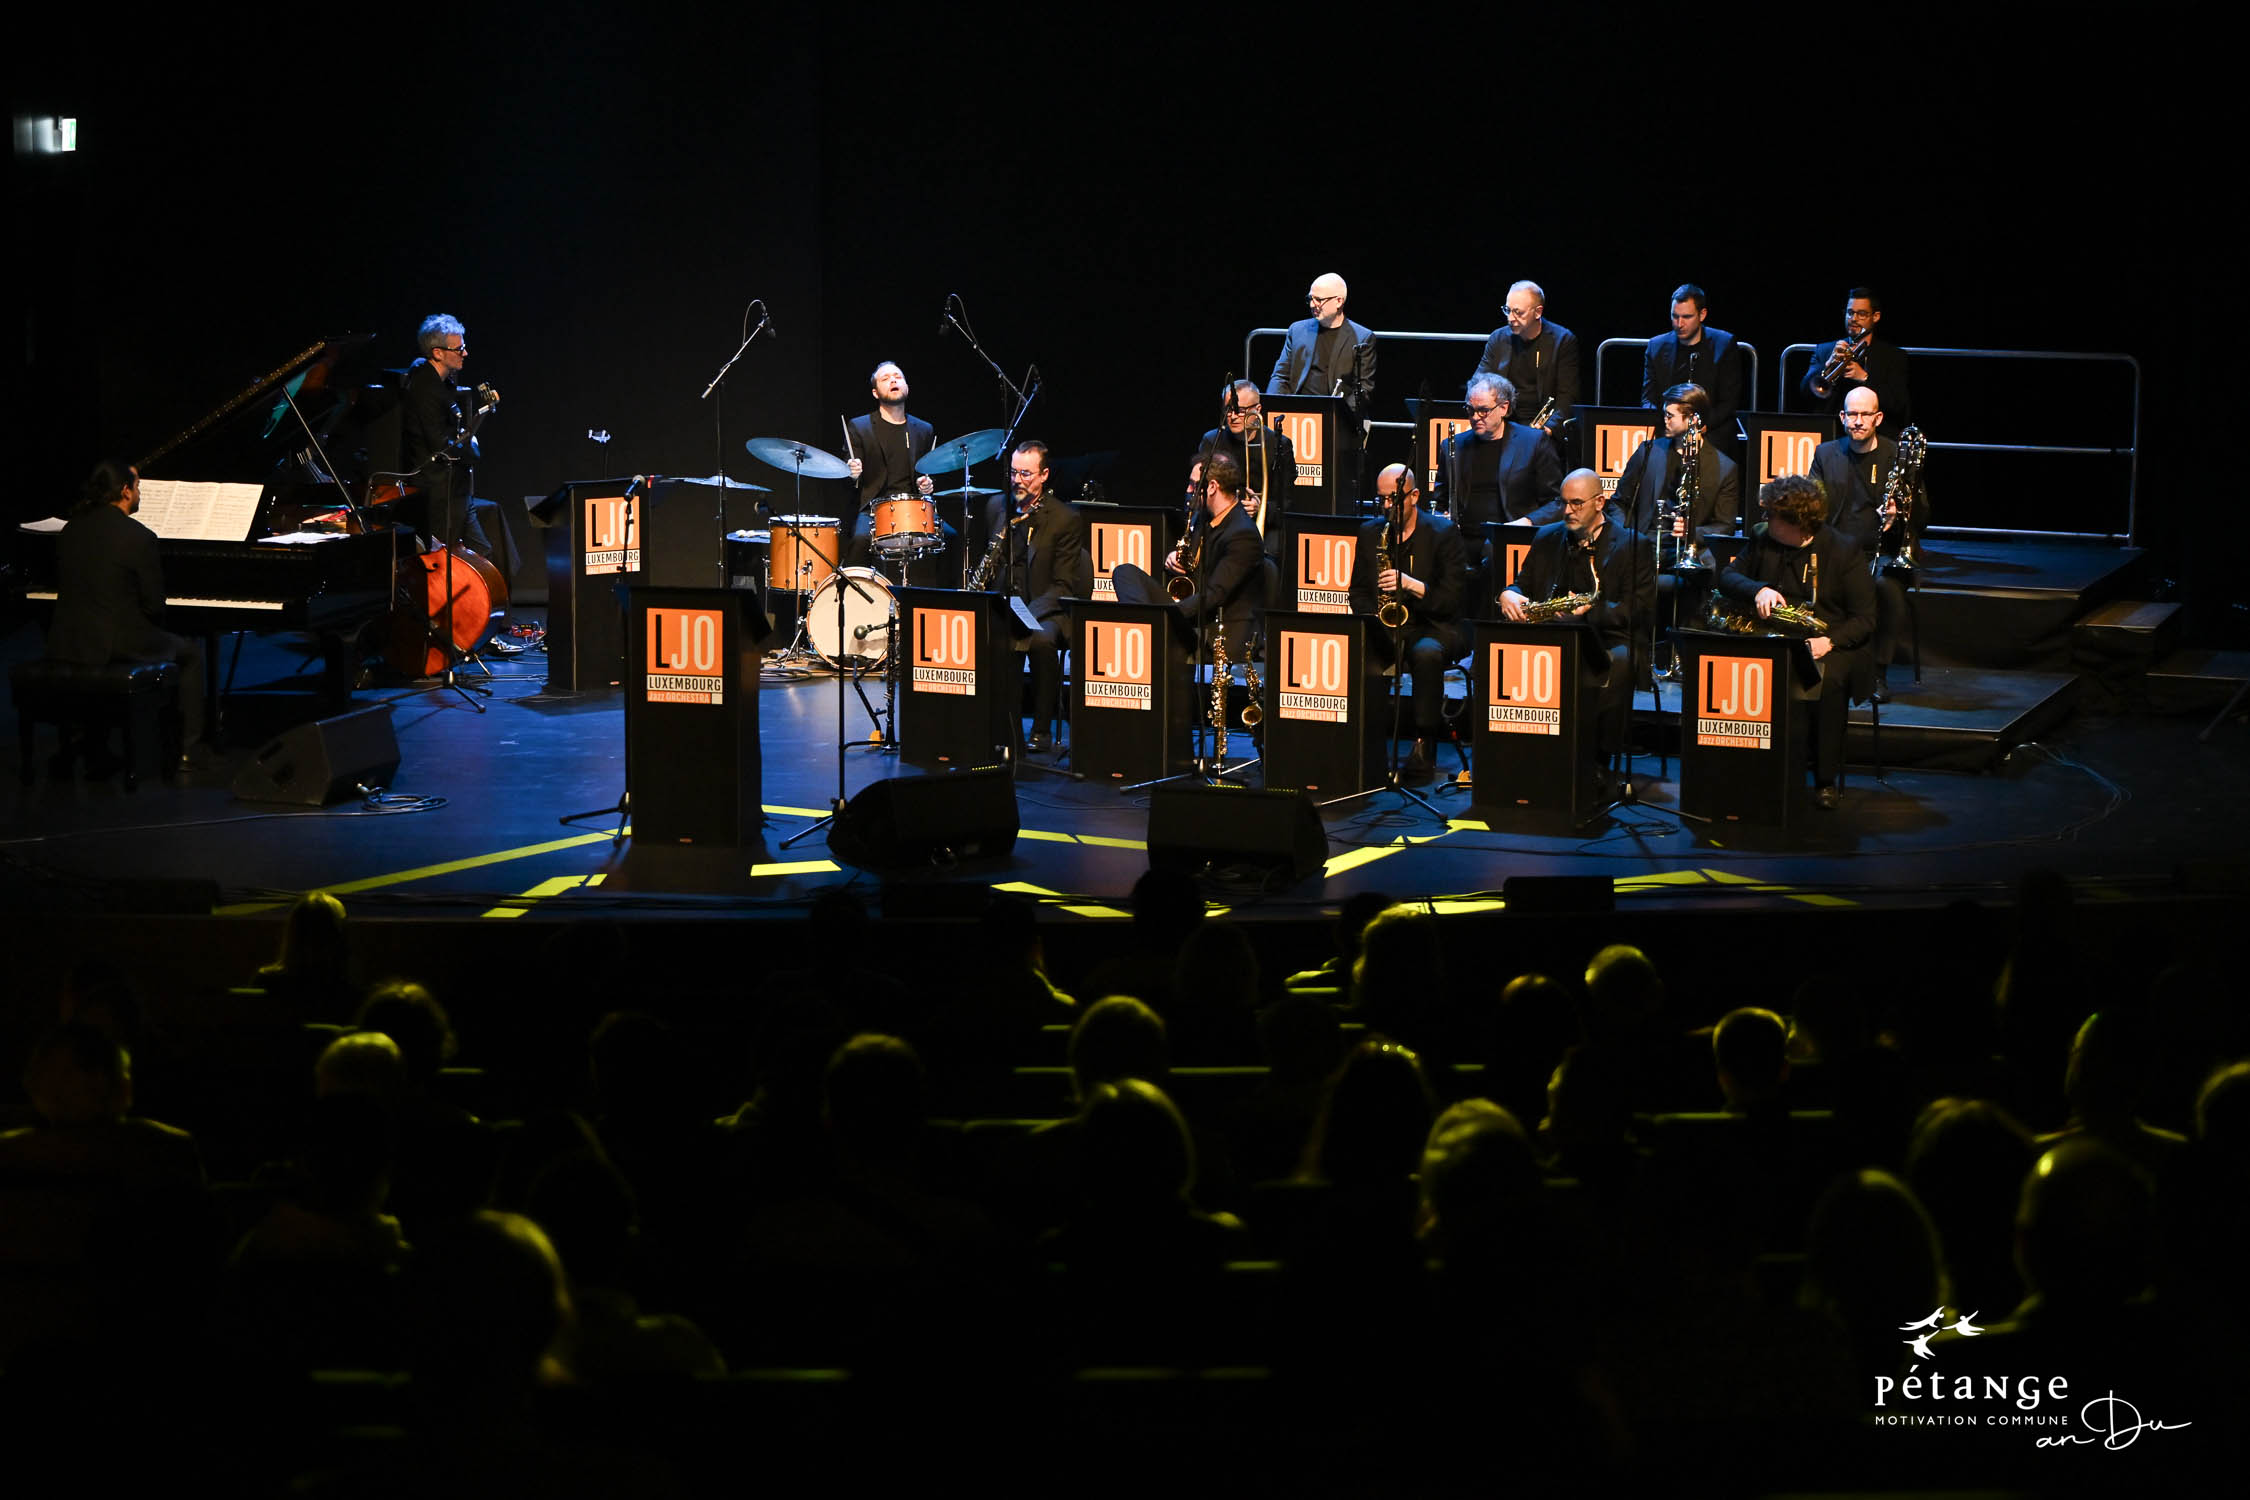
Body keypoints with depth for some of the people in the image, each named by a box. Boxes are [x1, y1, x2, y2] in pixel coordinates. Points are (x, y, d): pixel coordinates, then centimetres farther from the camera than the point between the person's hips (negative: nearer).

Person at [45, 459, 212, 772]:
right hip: (119, 646, -6)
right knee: (191, 652, 19)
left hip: (66, 644, 6)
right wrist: (154, 627, 12)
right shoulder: (139, 538, -15)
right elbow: (154, 605, -9)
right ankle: (188, 751, 18)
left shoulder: (69, 531, 4)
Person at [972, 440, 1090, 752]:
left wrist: (1027, 616, -24)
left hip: (1045, 609, -4)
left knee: (1041, 641, -37)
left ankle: (1042, 728, -22)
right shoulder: (996, 507, 9)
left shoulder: (1066, 519, -6)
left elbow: (1063, 586, -9)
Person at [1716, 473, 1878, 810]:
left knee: (1828, 679, -38)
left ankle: (1827, 781, -24)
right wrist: (1758, 590, -19)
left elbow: (1864, 618, -7)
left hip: (1831, 644, -3)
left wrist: (1830, 641, -26)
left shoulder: (1843, 551, -7)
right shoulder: (1763, 541, 6)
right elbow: (1727, 575, 2)